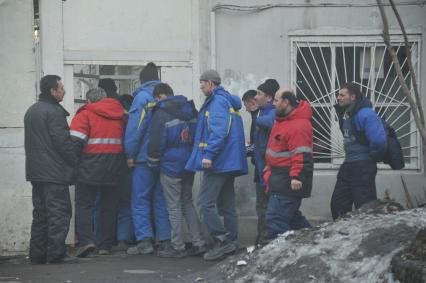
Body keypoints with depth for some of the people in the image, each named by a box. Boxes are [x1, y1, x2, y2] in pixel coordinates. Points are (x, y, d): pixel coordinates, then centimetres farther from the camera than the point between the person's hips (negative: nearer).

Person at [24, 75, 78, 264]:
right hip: (55, 172, -9)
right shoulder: (54, 112, -13)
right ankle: (56, 253, -9)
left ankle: (37, 254, 12)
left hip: (35, 171, 9)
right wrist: (75, 161, -9)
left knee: (40, 213, 12)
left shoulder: (31, 111, 17)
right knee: (59, 213, -6)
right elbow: (62, 141, -18)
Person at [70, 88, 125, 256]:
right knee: (109, 206, 11)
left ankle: (86, 240, -16)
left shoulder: (85, 114, -3)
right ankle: (106, 245, 12)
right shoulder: (119, 115, 12)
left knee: (84, 204, 0)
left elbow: (76, 141, -13)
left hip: (90, 167, -4)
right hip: (114, 167, 4)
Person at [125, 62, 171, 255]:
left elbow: (135, 128, -14)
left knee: (140, 199, -1)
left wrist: (130, 154, -8)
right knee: (162, 199, 11)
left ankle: (144, 240, -8)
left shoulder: (142, 97, -9)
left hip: (145, 158, -6)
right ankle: (165, 239, 10)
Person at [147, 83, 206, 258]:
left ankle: (178, 247, 1)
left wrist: (152, 163, 0)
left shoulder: (161, 114, -13)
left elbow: (155, 143, -13)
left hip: (170, 165, -7)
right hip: (189, 164, 7)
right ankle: (198, 242, 10)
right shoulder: (191, 111, 9)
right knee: (187, 202, 16)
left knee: (174, 206, -1)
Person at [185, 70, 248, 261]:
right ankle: (231, 242, 14)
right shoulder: (228, 101, 20)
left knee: (206, 202, -12)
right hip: (229, 162, 11)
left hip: (218, 161, -10)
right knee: (226, 204, 12)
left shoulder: (217, 101, -11)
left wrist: (209, 154, -26)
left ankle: (222, 240, -16)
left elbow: (219, 131, -23)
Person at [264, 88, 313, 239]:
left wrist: (297, 176, -31)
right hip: (279, 181, 11)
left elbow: (302, 155, -26)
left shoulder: (299, 125, -19)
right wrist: (270, 167, 29)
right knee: (292, 217, 19)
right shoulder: (282, 120, 15)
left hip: (289, 183, -11)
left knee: (275, 219, -13)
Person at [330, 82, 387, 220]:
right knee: (338, 203, 13)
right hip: (348, 165, 10)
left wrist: (373, 156, -13)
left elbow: (378, 141, -28)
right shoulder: (346, 113, 9)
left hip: (363, 167, -10)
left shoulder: (365, 114, -20)